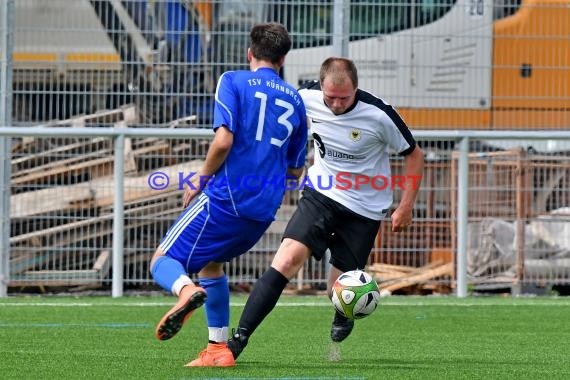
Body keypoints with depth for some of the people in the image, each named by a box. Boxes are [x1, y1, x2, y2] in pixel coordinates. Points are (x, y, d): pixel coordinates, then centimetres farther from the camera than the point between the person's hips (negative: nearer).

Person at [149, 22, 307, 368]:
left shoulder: (234, 81, -1)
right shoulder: (295, 100, 15)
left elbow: (223, 141, -15)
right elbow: (296, 170, 20)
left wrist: (202, 178, 0)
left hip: (227, 197, -6)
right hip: (264, 211, 6)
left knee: (163, 261, 0)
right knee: (210, 263, 28)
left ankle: (186, 289, -35)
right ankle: (219, 349, 21)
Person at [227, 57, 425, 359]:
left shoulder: (378, 115, -21)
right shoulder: (308, 98, -13)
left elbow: (414, 155, -6)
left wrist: (406, 207, -7)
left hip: (364, 209, -2)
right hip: (321, 195, 2)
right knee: (287, 259, -21)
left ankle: (344, 317, 43)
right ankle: (238, 339, -24)